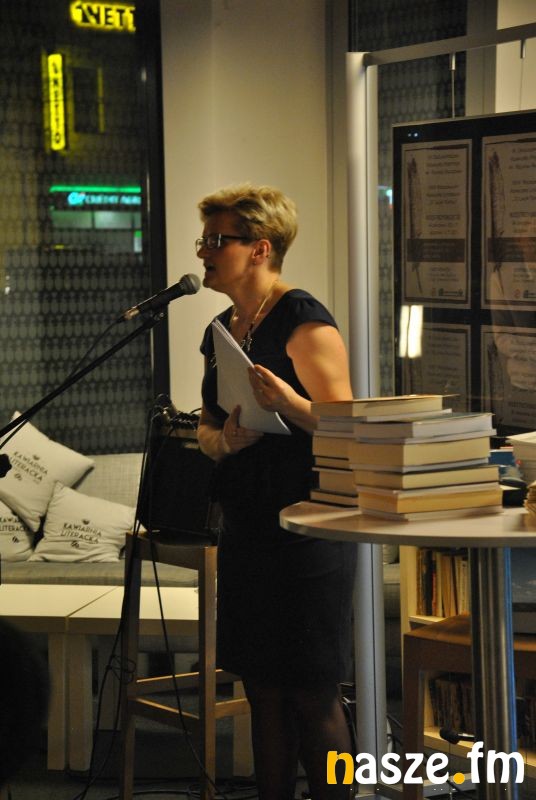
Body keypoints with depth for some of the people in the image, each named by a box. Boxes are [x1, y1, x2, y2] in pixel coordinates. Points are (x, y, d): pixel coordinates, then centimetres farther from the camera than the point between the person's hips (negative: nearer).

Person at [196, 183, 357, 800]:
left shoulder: (304, 322, -11)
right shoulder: (221, 331, 13)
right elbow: (206, 425, 19)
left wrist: (288, 403, -34)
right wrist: (222, 439, -4)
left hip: (306, 534, -8)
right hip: (245, 533, 8)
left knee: (312, 696, -2)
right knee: (262, 691, 12)